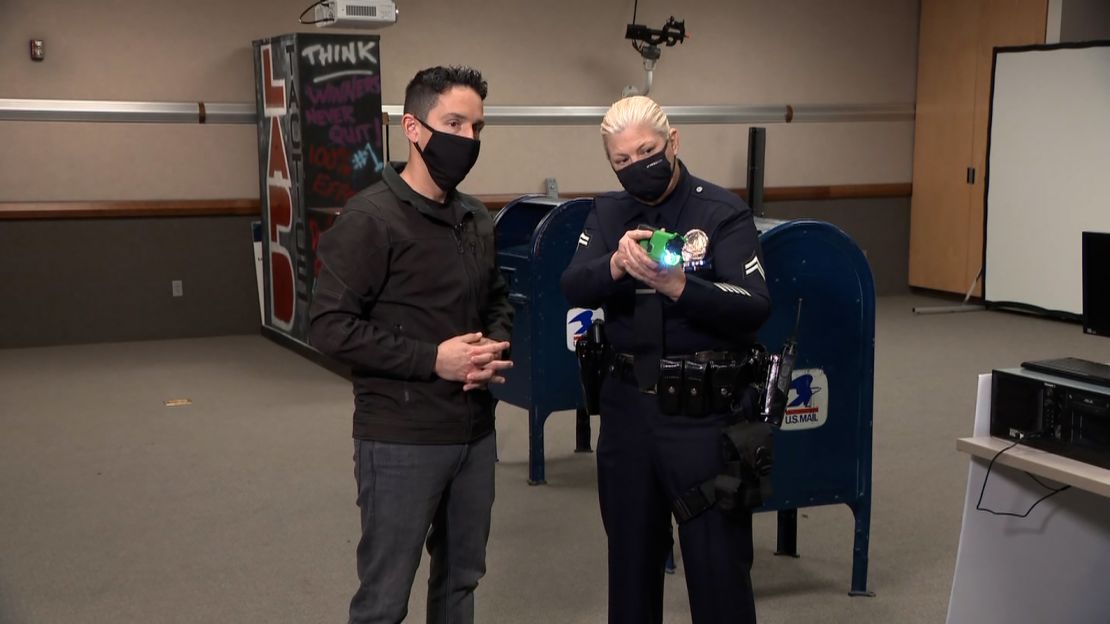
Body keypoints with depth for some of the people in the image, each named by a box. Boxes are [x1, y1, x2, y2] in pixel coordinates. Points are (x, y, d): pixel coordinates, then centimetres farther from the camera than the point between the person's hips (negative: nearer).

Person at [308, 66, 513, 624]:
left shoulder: (477, 219, 10)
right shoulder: (370, 218, -14)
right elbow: (329, 327, -19)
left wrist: (495, 349, -4)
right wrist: (432, 359, -21)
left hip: (475, 432, 7)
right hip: (401, 440, -7)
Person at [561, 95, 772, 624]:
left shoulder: (723, 212, -6)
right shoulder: (608, 213, 7)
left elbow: (755, 309, -17)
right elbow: (573, 288, -10)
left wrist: (678, 286, -32)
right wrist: (615, 265, -30)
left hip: (705, 409, -4)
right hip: (627, 406, 4)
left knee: (718, 563, 3)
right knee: (630, 559, 17)